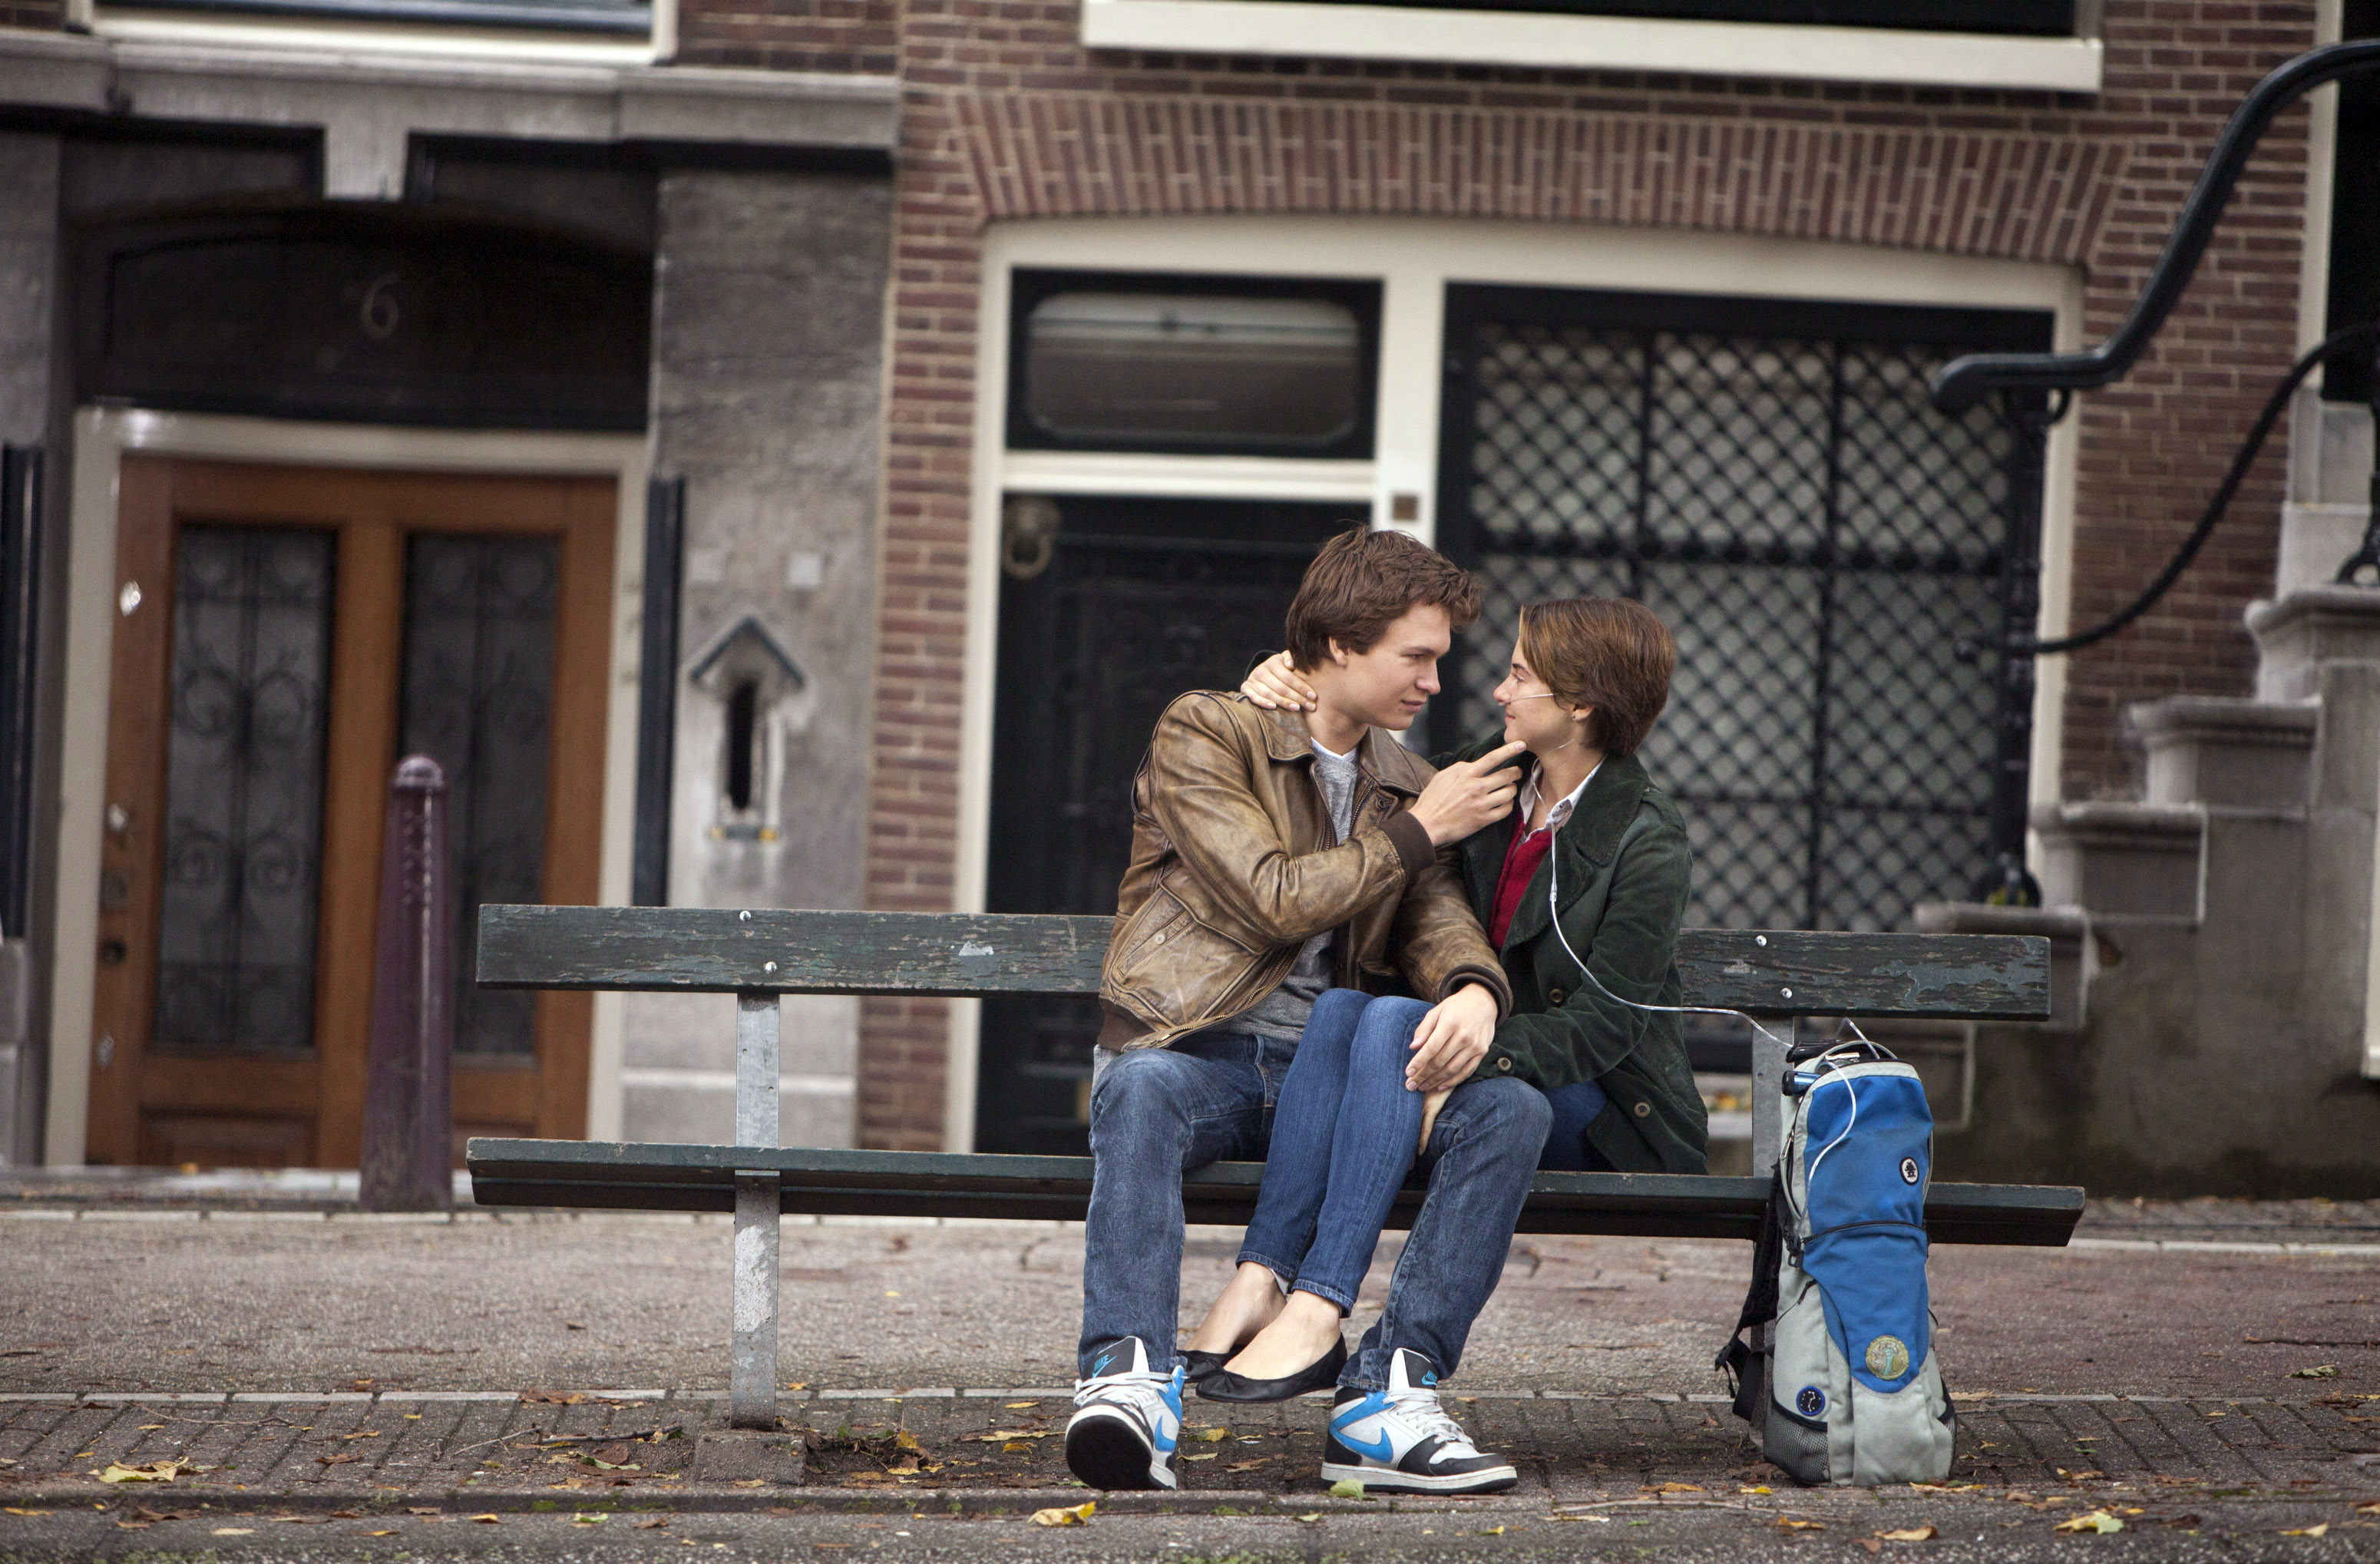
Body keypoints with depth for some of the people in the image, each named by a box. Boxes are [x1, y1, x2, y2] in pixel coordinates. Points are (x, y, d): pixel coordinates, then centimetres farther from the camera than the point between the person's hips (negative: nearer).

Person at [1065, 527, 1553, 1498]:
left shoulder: (1403, 782, 21)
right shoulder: (1204, 733, 1)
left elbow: (1439, 919, 8)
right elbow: (1276, 901, -11)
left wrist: (1475, 991, -17)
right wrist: (1419, 830, -2)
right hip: (1201, 1050, -5)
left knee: (1511, 1109, -22)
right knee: (1143, 1087, -40)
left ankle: (1395, 1383, -26)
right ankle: (1132, 1380, -49)